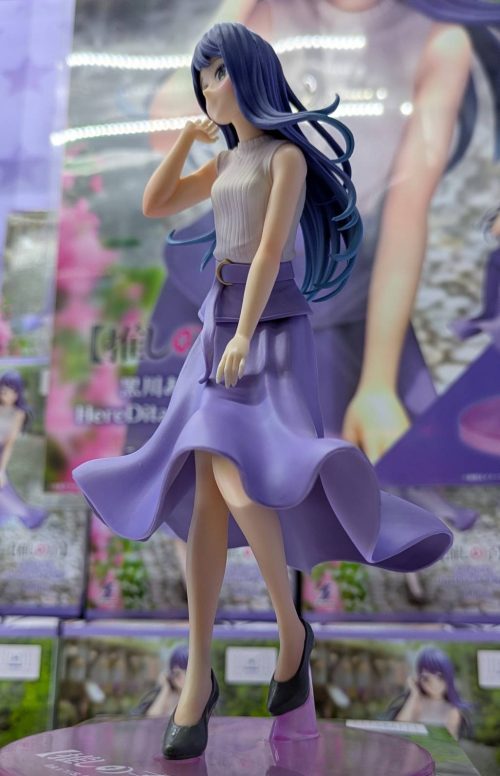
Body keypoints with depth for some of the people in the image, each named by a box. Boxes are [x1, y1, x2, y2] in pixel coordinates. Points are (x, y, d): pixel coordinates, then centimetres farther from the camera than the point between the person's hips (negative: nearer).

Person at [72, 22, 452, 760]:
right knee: (206, 493, -5)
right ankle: (198, 674, -3)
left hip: (271, 324, -7)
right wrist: (188, 136, 14)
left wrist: (244, 336, -23)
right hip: (219, 322, 7)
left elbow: (271, 248, -14)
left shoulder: (287, 155, -1)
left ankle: (291, 627, -1)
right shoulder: (226, 162, 22)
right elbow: (153, 206, 20)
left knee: (234, 479, -25)